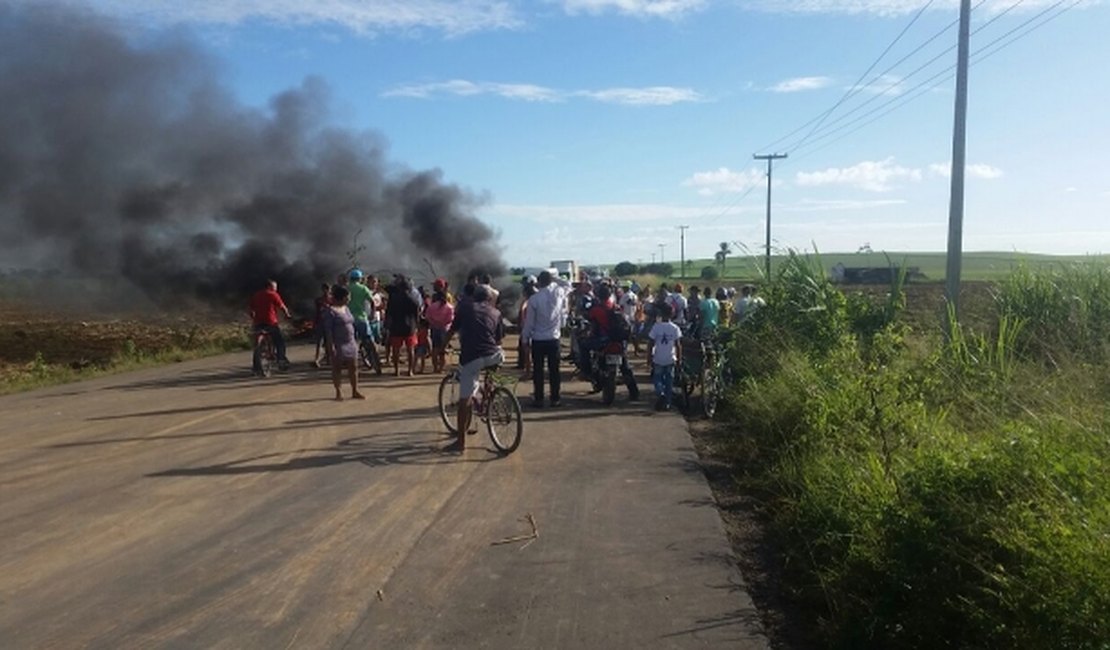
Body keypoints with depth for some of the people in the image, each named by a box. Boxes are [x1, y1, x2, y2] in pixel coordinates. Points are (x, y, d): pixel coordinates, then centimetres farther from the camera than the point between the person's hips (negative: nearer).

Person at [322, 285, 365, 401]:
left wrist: (356, 340, 16)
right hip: (338, 344, -7)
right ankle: (338, 393, 11)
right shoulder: (331, 311, -12)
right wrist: (331, 346, -20)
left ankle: (355, 391, 13)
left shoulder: (346, 308, 13)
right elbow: (328, 330, -15)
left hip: (351, 343, 7)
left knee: (353, 367, 6)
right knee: (337, 368, 3)